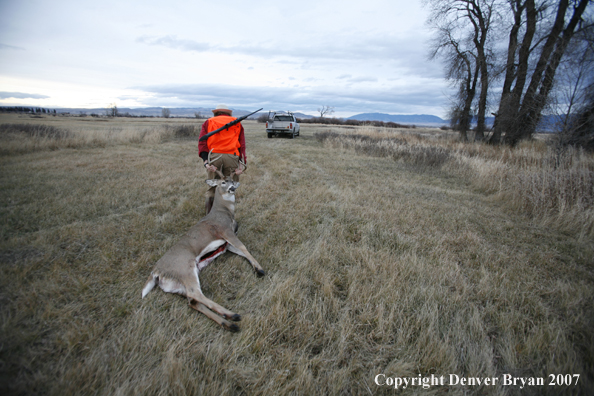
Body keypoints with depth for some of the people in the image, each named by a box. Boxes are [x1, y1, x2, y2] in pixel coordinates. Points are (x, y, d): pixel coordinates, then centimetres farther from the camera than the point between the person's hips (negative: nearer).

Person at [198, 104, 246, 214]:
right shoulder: (237, 123, 24)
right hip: (231, 156, 0)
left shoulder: (208, 122, 23)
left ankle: (209, 197, -11)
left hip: (213, 156, 0)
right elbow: (242, 145, 9)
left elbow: (202, 143, 5)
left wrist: (206, 161, -5)